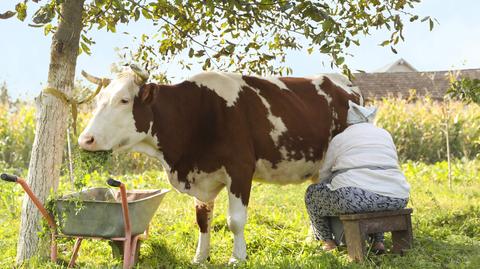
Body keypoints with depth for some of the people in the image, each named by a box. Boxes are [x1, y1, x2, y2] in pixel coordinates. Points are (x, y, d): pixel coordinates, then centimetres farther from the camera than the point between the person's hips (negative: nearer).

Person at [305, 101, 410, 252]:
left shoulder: (338, 139, 13)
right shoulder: (385, 135, 21)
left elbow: (324, 176, 21)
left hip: (353, 199, -4)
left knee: (312, 193, 20)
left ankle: (328, 241, 24)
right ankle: (378, 240, 25)